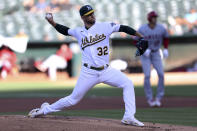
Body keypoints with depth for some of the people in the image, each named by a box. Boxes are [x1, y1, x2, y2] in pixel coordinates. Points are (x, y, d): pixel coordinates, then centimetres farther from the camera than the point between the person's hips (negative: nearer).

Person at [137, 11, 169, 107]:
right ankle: (150, 99, -1)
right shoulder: (142, 29, -18)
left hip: (156, 54, 3)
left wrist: (165, 49, -5)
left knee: (161, 74, -11)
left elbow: (166, 38, 8)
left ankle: (158, 98, 0)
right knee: (147, 76, -13)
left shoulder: (161, 28, -11)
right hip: (144, 54, -3)